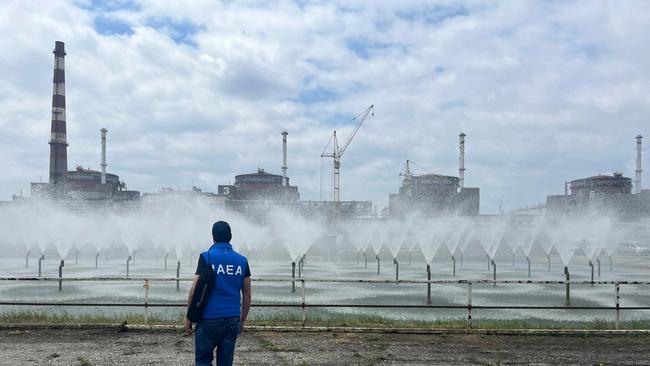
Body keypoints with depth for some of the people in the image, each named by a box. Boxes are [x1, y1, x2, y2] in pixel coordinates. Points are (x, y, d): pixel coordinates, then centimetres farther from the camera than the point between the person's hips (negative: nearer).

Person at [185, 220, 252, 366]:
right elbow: (247, 295, 8)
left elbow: (195, 290, -9)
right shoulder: (242, 260, 6)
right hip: (233, 320, 3)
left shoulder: (206, 257, -5)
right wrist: (242, 321, 18)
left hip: (209, 319, -3)